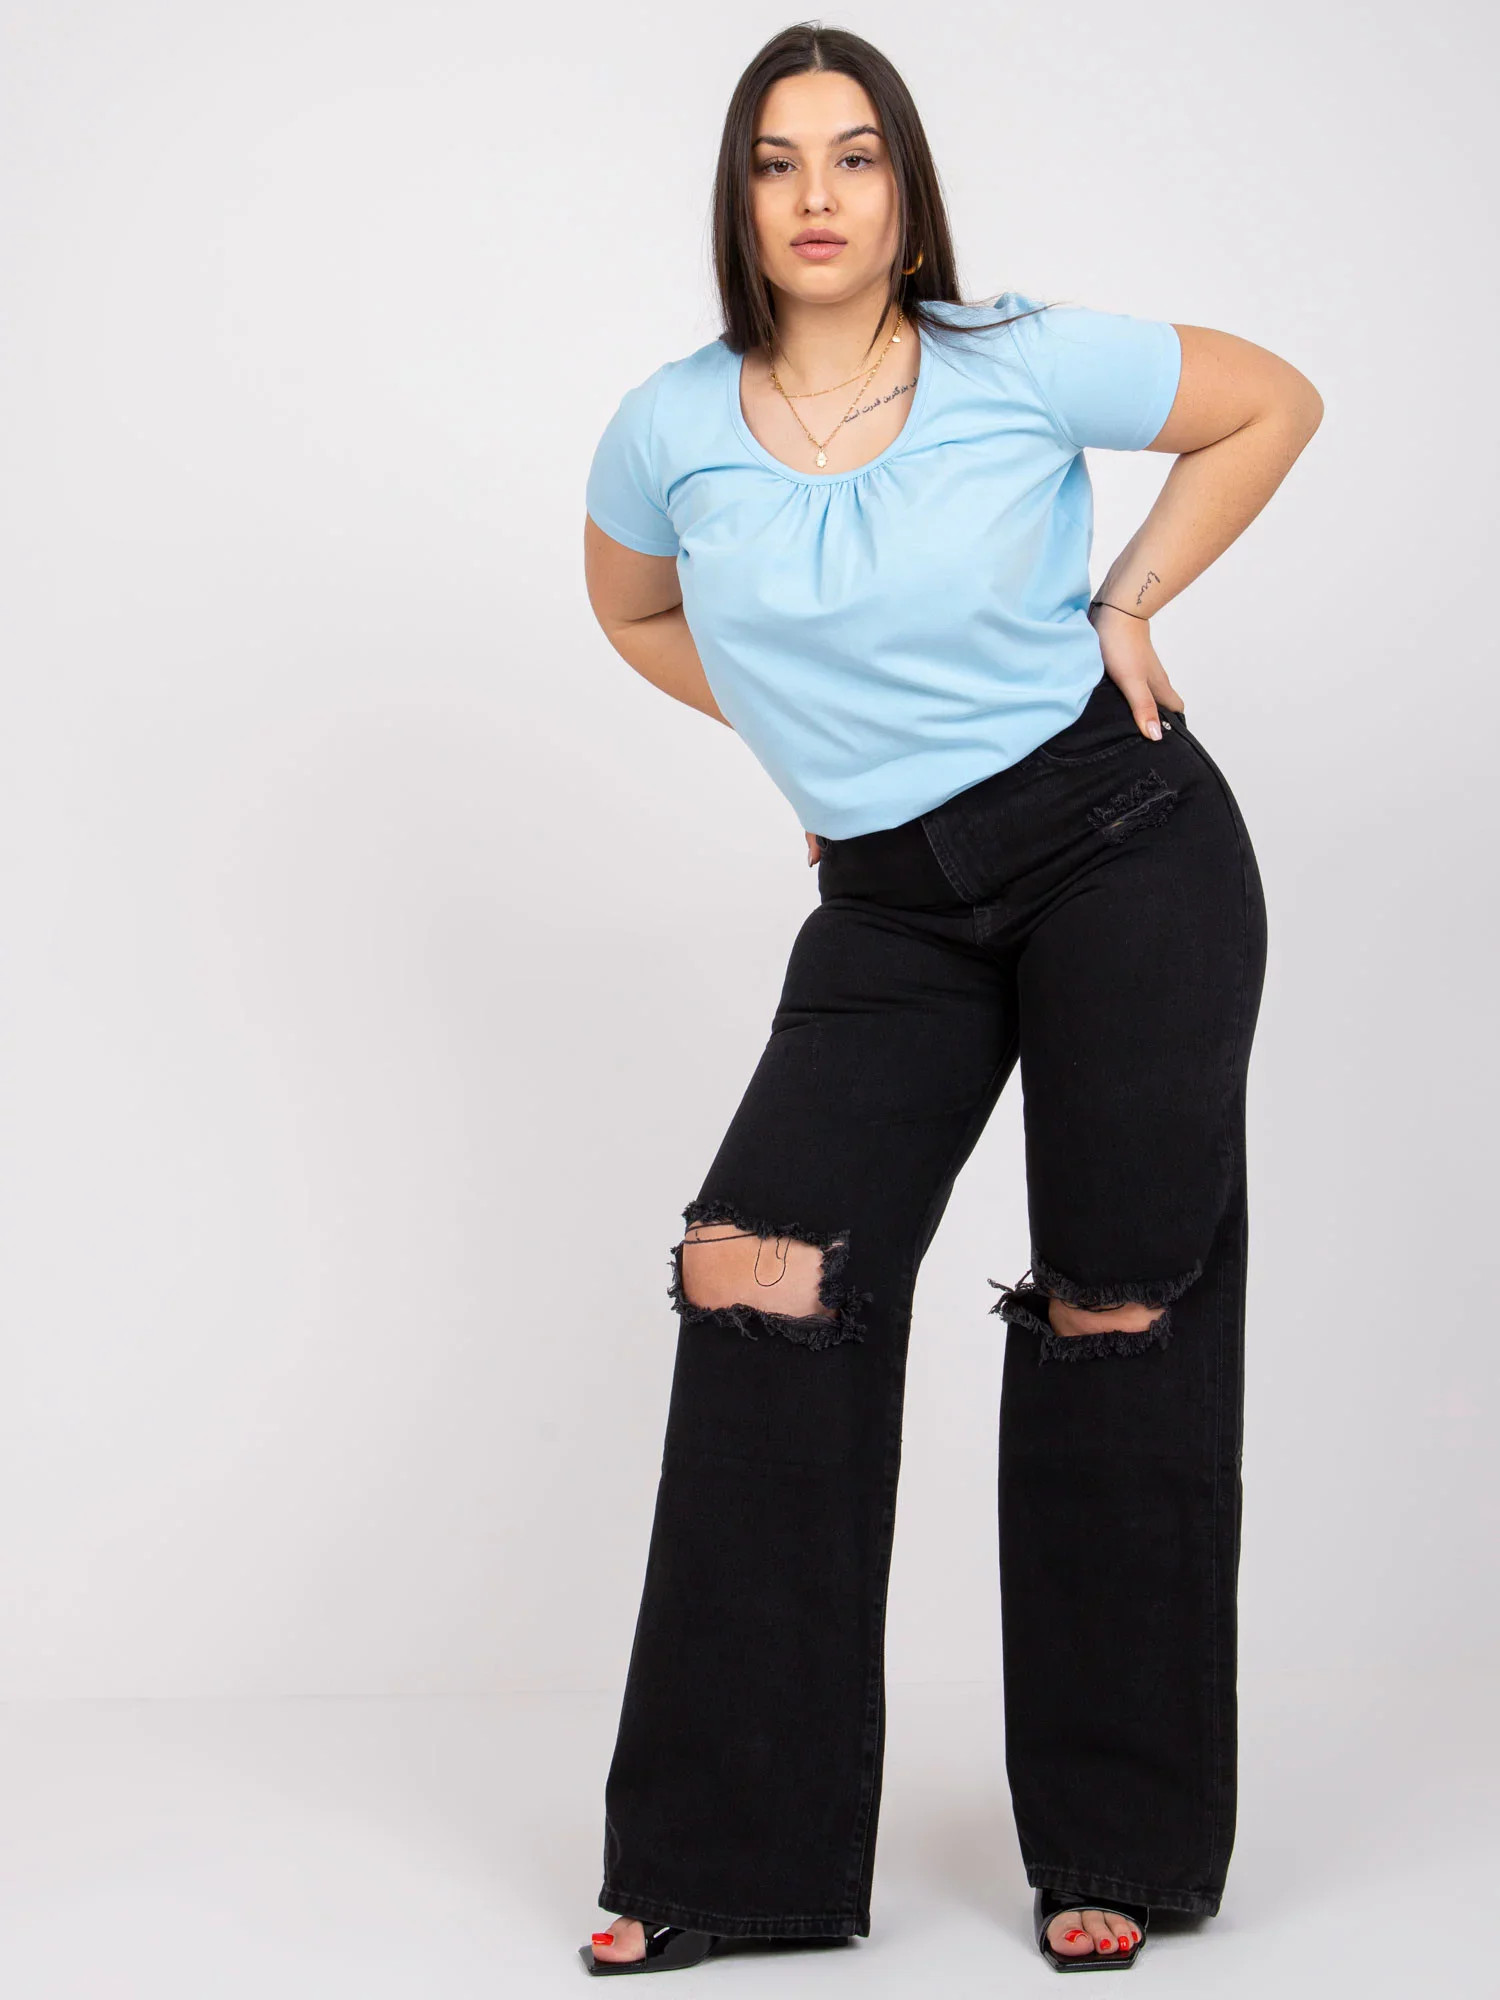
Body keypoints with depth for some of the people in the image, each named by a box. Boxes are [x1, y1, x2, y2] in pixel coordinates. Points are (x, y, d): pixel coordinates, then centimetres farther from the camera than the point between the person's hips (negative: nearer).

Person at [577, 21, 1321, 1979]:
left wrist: (1128, 603, 1)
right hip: (891, 904, 3)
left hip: (1125, 844, -2)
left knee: (1122, 1317, 0)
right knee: (762, 1281, -10)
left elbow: (1276, 404, 8)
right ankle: (737, 1857, 0)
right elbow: (634, 607, 21)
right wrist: (804, 726, 11)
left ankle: (1121, 1852, 14)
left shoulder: (1029, 367, -7)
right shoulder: (671, 429, -1)